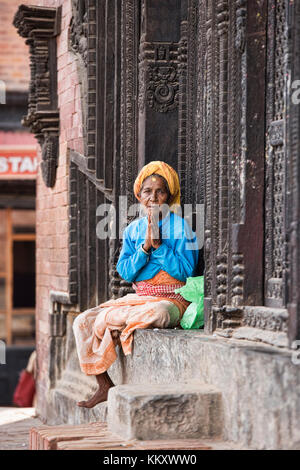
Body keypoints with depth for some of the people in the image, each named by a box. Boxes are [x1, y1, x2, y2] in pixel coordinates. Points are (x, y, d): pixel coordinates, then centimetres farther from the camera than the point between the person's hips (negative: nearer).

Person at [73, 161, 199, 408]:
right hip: (137, 297, 7)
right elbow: (125, 271, 1)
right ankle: (104, 386, -4)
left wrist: (158, 244, -17)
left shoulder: (180, 226, -5)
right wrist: (145, 247, -13)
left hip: (169, 301, -7)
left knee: (109, 319, -32)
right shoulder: (134, 229, 10)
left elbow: (186, 271, -14)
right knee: (83, 322, -6)